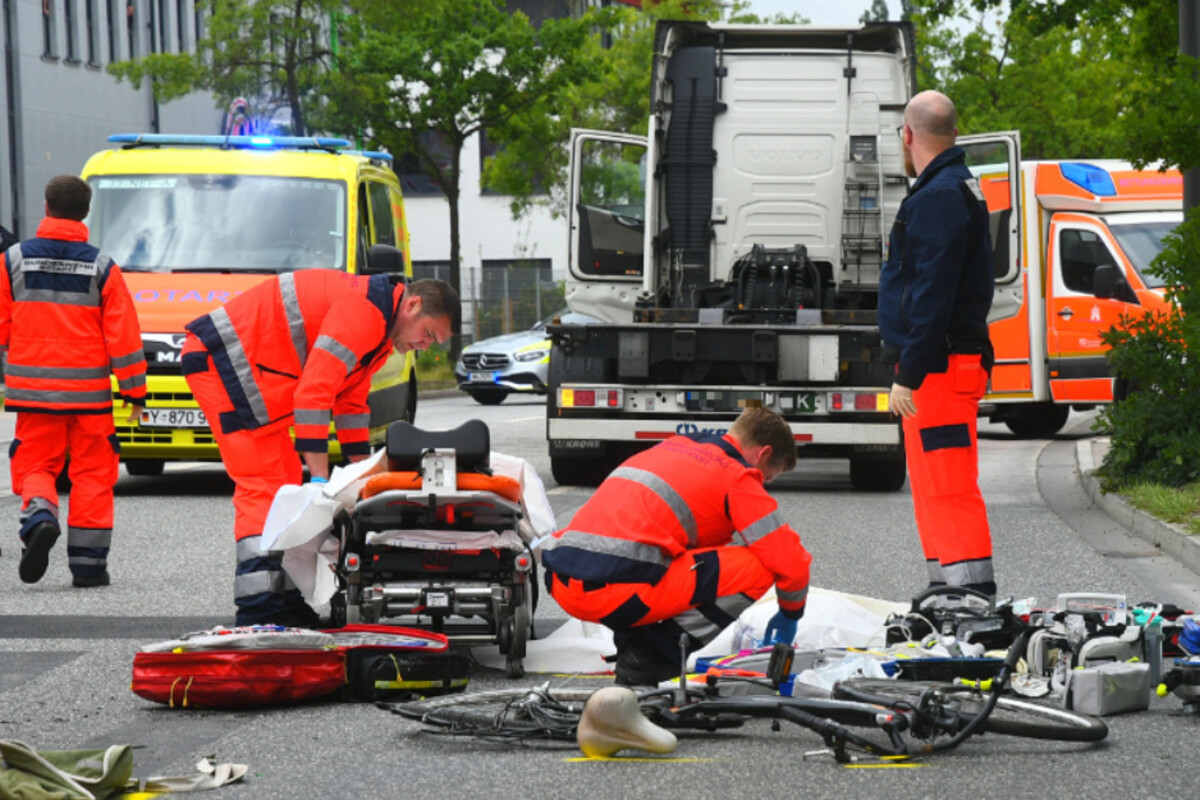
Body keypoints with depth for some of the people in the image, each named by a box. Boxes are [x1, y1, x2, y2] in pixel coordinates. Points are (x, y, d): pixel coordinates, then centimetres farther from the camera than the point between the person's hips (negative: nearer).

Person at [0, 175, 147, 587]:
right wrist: (135, 392, 3)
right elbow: (123, 335, -4)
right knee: (91, 474, 8)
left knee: (35, 464, 10)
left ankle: (39, 515, -21)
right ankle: (87, 563, 5)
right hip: (89, 392, 0)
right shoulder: (102, 268, -3)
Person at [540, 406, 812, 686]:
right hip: (614, 588, -9)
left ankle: (632, 642, 15)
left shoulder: (671, 447, 30)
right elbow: (791, 562, 3)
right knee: (757, 567, -2)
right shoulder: (736, 476, 6)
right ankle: (653, 656, -2)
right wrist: (790, 614, 23)